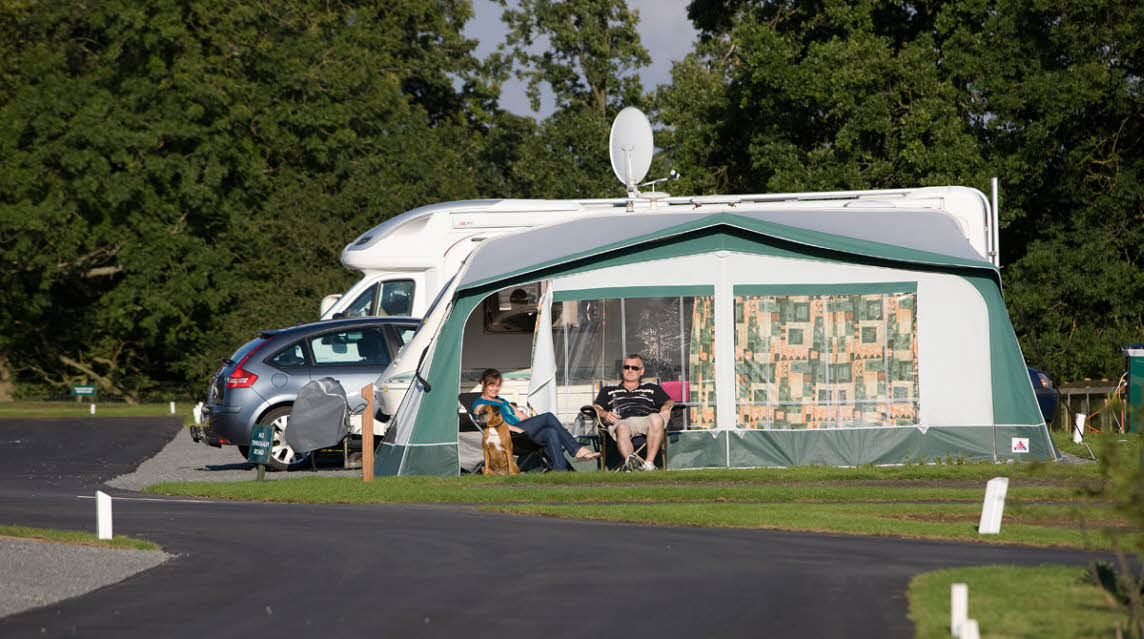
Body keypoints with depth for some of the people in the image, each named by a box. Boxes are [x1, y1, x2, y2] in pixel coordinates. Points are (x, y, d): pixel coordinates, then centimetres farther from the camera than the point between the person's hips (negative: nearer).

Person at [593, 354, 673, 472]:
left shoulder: (652, 388, 37)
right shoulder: (608, 390, 36)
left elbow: (669, 402, 24)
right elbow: (596, 408, 23)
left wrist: (665, 408, -1)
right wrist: (605, 414, -1)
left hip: (646, 419, 0)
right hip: (622, 421, 0)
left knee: (656, 419, -39)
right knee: (622, 429, -41)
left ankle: (649, 463, -46)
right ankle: (630, 461, -69)